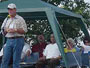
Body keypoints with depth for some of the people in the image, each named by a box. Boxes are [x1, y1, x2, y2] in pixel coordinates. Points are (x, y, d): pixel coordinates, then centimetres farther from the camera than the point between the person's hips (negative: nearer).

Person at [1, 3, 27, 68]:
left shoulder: (20, 19, 4)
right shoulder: (6, 19, 19)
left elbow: (24, 30, -3)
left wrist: (15, 30, -15)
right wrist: (6, 30, -3)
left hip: (18, 40, -5)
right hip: (9, 40, 5)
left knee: (16, 60, -4)